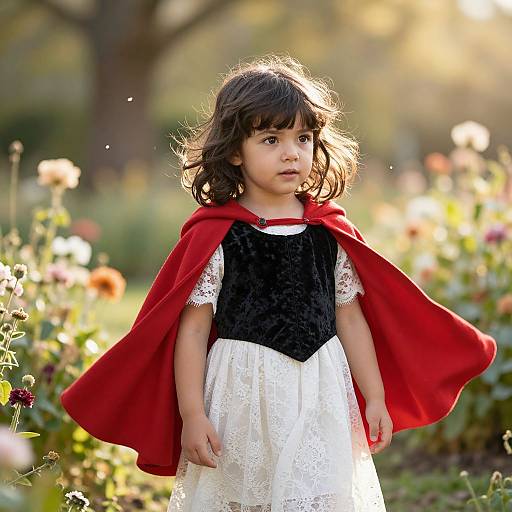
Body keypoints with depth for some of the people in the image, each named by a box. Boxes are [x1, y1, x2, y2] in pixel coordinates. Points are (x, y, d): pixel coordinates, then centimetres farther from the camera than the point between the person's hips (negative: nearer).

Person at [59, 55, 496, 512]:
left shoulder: (330, 232, 4)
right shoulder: (214, 235, -7)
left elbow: (350, 319, 10)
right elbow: (192, 329, -7)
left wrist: (376, 398, 10)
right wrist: (192, 415, -10)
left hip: (321, 401, 3)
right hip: (244, 401, -3)